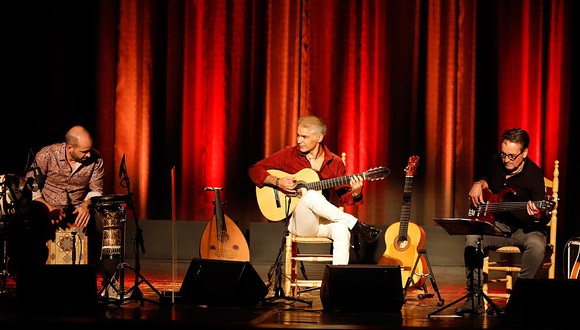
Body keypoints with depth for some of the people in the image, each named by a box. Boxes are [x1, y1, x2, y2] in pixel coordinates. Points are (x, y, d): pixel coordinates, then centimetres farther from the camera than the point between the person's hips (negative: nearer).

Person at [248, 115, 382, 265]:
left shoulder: (334, 163, 7)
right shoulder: (289, 154, 3)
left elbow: (344, 196, 6)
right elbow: (254, 170, 3)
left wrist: (355, 193, -18)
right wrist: (277, 182, -14)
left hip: (323, 221, 2)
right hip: (298, 223, -1)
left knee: (341, 229, -35)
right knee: (311, 195, -35)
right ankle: (357, 226, -30)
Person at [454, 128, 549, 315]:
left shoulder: (533, 175, -17)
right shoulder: (496, 162, 0)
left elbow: (544, 218, -18)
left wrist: (537, 215, -42)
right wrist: (479, 184, 4)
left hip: (524, 229, -4)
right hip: (497, 224, 4)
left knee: (536, 245, -37)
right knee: (472, 238, -26)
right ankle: (475, 298, -20)